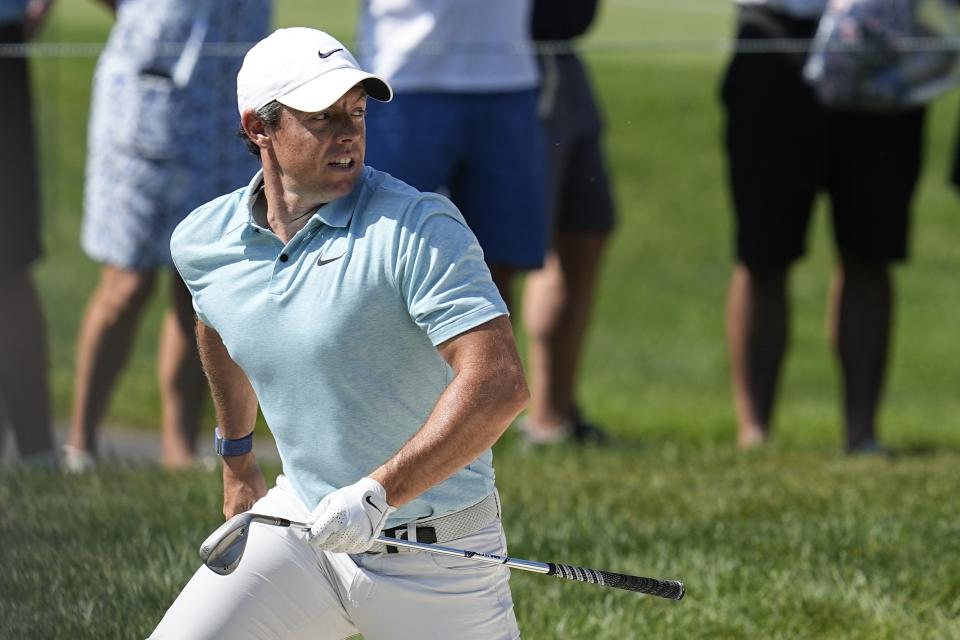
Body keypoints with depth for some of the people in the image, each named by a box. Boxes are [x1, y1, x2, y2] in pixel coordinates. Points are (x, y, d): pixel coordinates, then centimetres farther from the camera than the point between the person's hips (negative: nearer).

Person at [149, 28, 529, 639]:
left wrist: (377, 493, -33)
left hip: (433, 550, -4)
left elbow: (499, 384, -28)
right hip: (300, 521, 4)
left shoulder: (420, 228, -18)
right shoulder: (201, 243, 0)